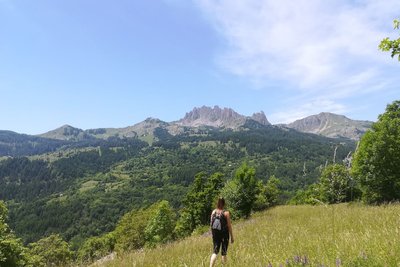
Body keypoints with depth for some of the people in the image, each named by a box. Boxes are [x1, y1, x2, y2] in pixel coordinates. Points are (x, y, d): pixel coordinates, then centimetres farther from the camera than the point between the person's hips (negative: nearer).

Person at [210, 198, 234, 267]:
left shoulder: (213, 212, -1)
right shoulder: (226, 213, -12)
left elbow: (211, 224, 4)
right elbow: (229, 226, -8)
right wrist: (232, 237, 1)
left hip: (215, 234, 3)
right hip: (224, 234, -3)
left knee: (215, 251, 8)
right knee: (223, 252, 12)